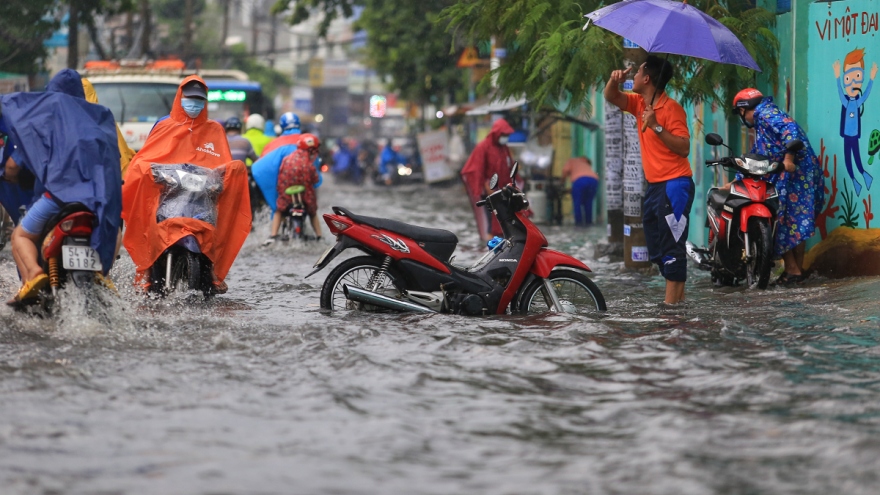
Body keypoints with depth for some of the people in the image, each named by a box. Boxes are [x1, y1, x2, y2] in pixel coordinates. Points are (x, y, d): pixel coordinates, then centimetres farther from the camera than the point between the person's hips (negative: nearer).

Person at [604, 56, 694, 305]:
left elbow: (684, 147, -17)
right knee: (656, 249, 11)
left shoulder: (671, 108, -13)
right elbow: (611, 97, 13)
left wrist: (657, 126, -24)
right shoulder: (640, 104, 11)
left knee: (671, 246, -12)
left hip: (674, 186, -10)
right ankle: (678, 298, 15)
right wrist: (615, 80, -7)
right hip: (654, 186, 10)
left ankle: (672, 302, -14)